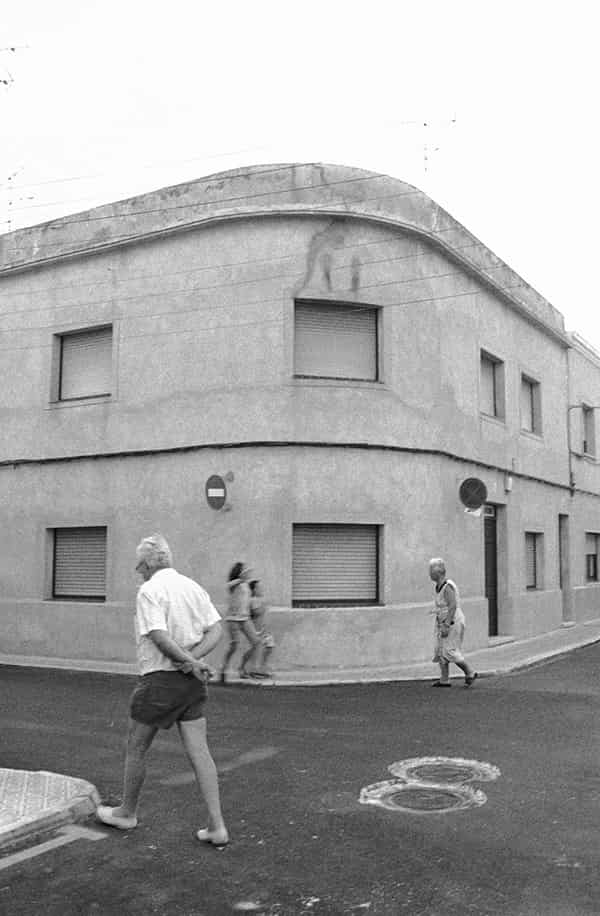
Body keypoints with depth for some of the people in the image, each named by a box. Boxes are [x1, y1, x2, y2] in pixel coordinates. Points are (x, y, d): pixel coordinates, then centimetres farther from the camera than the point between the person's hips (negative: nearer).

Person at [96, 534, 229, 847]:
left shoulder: (149, 591, -12)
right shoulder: (193, 587, 8)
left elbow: (159, 637, -23)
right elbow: (215, 630, 2)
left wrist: (190, 662, -13)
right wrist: (193, 659, -9)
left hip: (160, 679, -6)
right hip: (193, 680, 6)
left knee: (136, 747, 14)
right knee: (199, 751, 6)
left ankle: (127, 812, 32)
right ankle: (216, 826, 4)